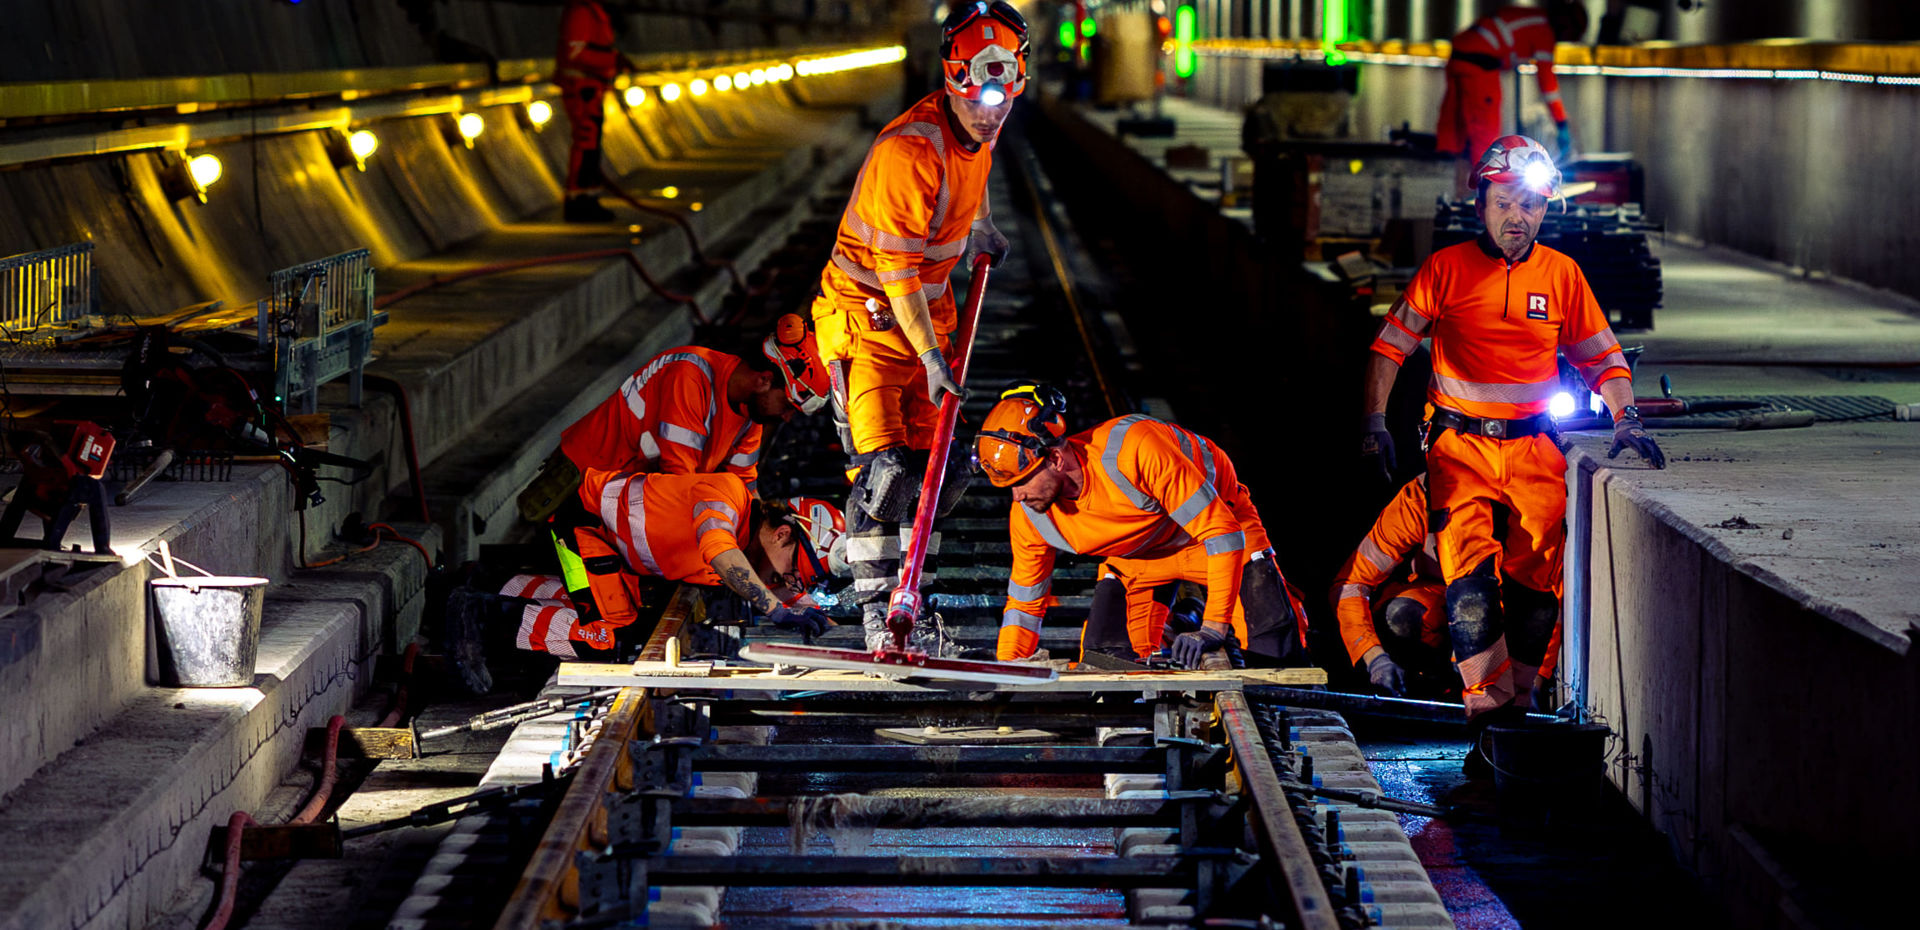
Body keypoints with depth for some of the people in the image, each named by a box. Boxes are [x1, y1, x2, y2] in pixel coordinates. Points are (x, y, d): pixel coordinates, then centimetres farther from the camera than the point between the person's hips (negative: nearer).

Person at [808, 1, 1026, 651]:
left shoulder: (983, 129, -2)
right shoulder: (910, 150, -27)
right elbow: (896, 267, -26)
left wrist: (981, 230, 40)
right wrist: (929, 356, -26)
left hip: (928, 308, 8)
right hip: (867, 311, -8)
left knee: (942, 469, 4)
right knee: (884, 466, -16)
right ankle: (876, 610, -7)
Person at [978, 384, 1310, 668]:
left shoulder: (1133, 448, -43)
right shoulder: (1028, 517, -24)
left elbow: (1221, 531, -38)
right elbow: (1024, 606, -6)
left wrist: (1214, 628, -43)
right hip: (1137, 559, 5)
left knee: (1275, 654, -15)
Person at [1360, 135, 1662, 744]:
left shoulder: (1562, 275, 9)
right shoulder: (1445, 269, 4)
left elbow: (1604, 359, 15)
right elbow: (1390, 347, 8)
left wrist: (1626, 419, -1)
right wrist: (1375, 422, -3)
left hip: (1533, 444, 2)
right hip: (1459, 443, -2)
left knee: (1539, 567, -14)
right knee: (1467, 557, -20)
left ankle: (1519, 689, -3)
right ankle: (1487, 700, -22)